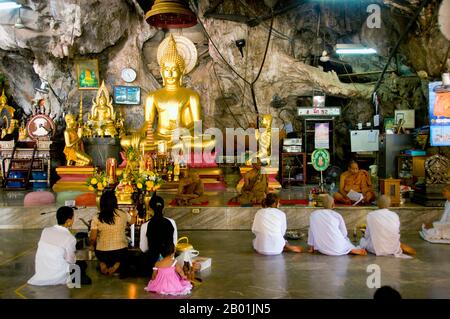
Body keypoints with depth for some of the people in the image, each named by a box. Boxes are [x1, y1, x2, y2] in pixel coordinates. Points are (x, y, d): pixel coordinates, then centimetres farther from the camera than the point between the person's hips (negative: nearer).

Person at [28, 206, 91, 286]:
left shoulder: (45, 230, -5)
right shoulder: (70, 238, -20)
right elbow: (71, 260, -9)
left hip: (40, 273, 6)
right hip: (57, 277, -5)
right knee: (82, 264, 18)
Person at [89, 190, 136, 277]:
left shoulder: (97, 218, -9)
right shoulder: (123, 214, -6)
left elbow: (93, 238, -4)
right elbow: (132, 221, 16)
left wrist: (92, 246, 18)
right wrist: (134, 214, 39)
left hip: (102, 252, 1)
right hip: (121, 251, -1)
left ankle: (103, 264, 6)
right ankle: (116, 264, 1)